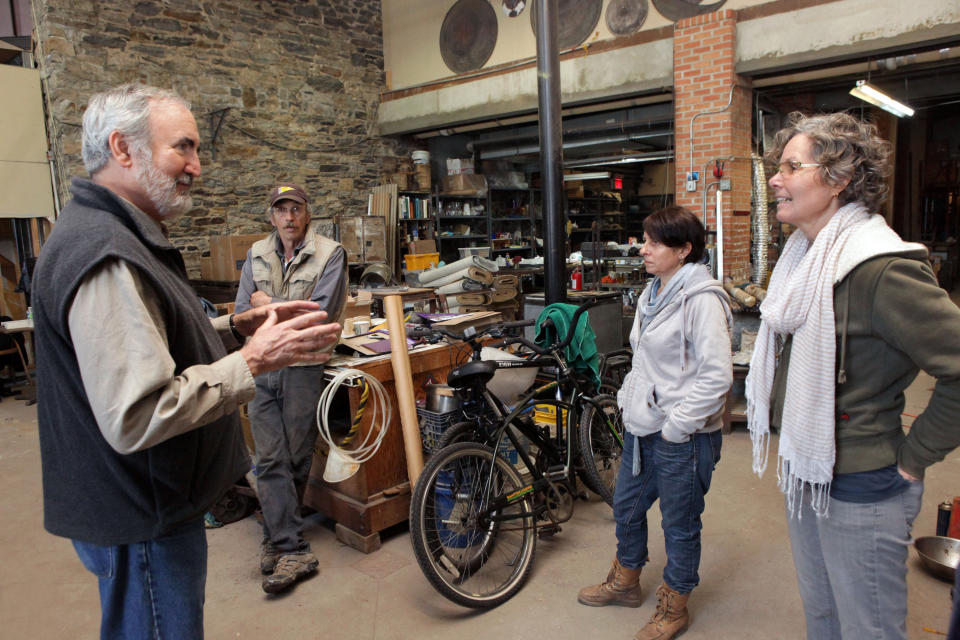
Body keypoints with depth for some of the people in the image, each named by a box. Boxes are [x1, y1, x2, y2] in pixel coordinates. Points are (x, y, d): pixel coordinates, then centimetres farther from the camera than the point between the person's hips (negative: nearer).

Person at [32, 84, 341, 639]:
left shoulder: (121, 236, 9)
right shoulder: (105, 256, -27)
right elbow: (135, 418, -33)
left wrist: (236, 327, 4)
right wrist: (254, 361, -26)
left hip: (147, 504, 10)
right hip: (142, 525, -10)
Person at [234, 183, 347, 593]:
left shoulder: (329, 254, -3)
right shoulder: (257, 254, 12)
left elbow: (319, 315, -12)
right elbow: (243, 311, 7)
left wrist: (268, 303, -3)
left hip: (304, 365, -3)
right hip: (262, 365, 4)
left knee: (296, 458, 5)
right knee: (270, 459, -1)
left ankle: (278, 535, 22)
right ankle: (293, 549, 6)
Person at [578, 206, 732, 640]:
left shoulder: (701, 300, -19)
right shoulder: (652, 294, 9)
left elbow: (716, 376, -23)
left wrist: (675, 426, -20)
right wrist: (628, 400, 11)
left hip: (682, 438, -9)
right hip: (643, 427, 9)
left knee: (679, 524, 11)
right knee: (626, 506, 23)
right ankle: (625, 581, 47)